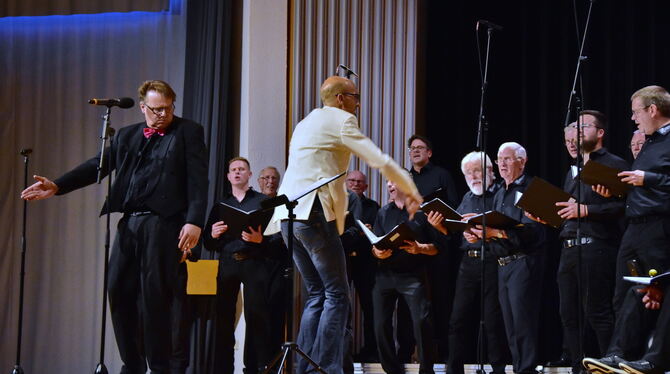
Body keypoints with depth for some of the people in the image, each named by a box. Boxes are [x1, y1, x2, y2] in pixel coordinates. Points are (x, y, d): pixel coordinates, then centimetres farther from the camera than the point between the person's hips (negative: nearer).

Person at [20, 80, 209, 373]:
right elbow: (98, 166, 15)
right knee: (120, 291, 5)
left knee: (154, 295, -8)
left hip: (163, 223, -6)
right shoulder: (127, 135, 19)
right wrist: (57, 186, 3)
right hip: (129, 223, 6)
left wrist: (194, 221, -16)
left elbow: (198, 180, -4)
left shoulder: (188, 132, 4)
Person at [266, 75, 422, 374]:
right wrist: (411, 191, 5)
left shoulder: (306, 123, 23)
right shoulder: (341, 121, -3)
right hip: (314, 214, -9)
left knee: (317, 294, 11)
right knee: (337, 295, -6)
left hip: (289, 215, 9)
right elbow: (380, 161, -7)